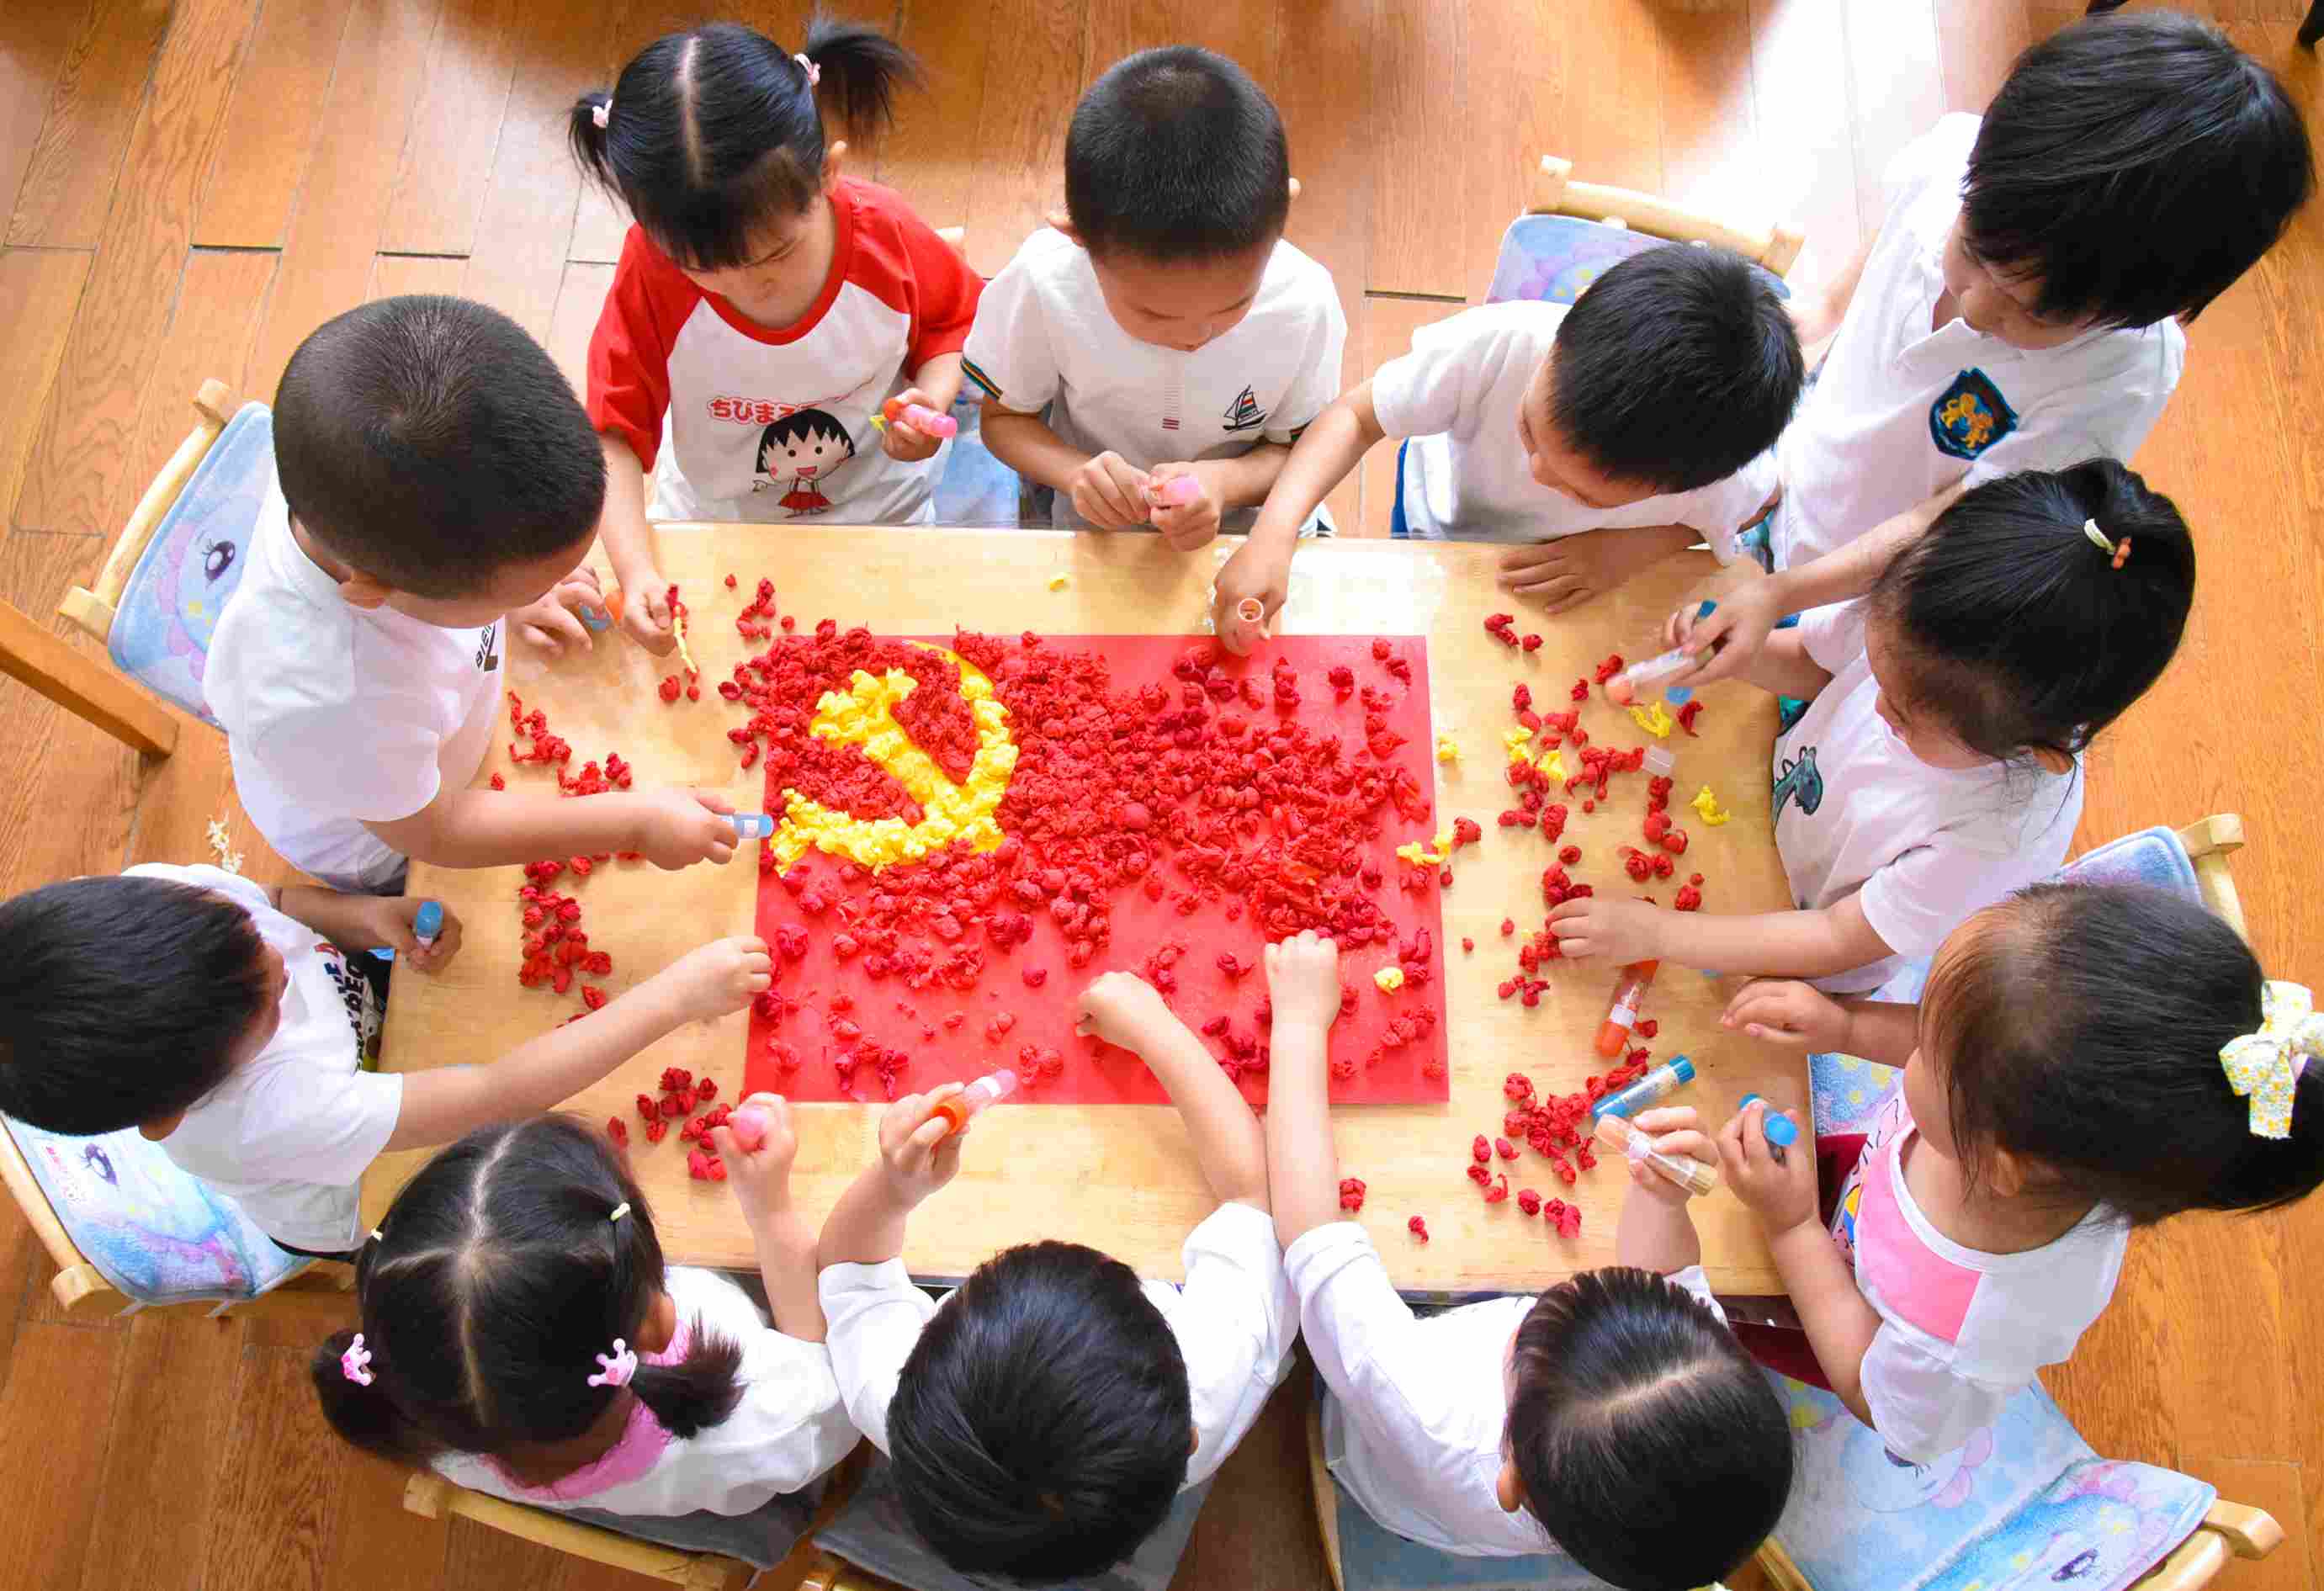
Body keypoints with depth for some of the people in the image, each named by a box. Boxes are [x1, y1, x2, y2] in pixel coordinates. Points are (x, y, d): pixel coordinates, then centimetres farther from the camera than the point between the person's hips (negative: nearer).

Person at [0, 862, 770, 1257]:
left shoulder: (152, 894, -35)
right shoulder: (264, 1114, -50)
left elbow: (264, 901, -11)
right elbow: (498, 1096, -47)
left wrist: (365, 914, -31)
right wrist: (679, 995, -44)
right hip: (356, 1211, -5)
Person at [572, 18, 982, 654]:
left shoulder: (886, 233, -27)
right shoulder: (650, 272, -29)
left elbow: (954, 320, -5)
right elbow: (615, 434, -23)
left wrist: (930, 399, -27)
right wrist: (636, 571, -38)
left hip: (879, 510, 0)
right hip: (714, 523, 0)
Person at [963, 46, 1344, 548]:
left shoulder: (1305, 303, -21)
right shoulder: (1044, 283, -23)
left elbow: (1295, 448, -6)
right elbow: (1004, 417, -6)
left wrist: (1225, 482, -28)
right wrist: (1076, 473, -27)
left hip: (1238, 537, 0)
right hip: (1091, 540, 1)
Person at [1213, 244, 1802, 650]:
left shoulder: (1724, 485, -40)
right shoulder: (1503, 343, -45)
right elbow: (1357, 417, -32)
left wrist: (1633, 547, -32)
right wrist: (1273, 534, -48)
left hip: (1569, 586, 1)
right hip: (1439, 516, 0)